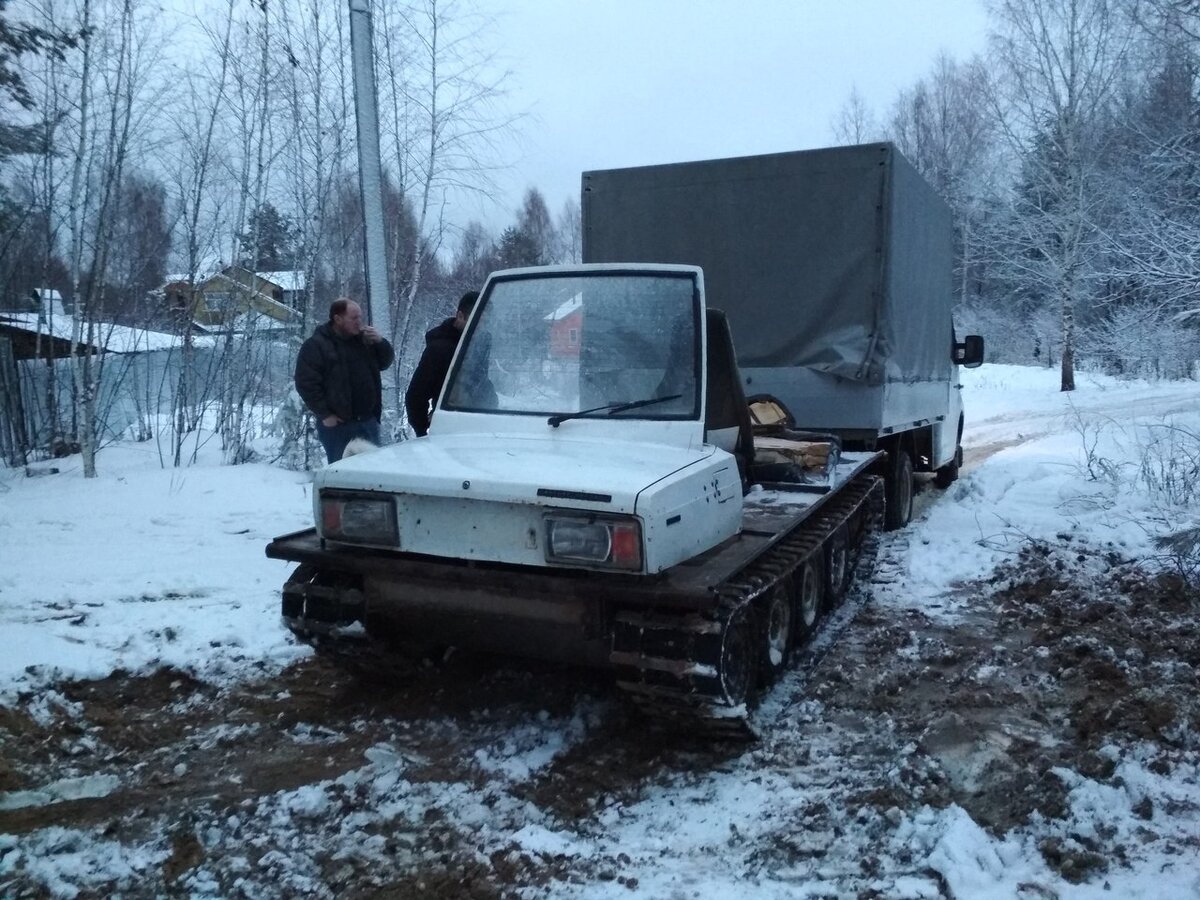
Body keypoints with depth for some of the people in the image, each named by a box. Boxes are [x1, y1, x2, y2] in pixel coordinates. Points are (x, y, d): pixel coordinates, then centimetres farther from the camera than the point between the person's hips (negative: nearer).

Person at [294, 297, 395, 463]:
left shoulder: (363, 339, 9)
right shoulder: (316, 345, -10)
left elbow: (385, 362, 14)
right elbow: (306, 383, -13)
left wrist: (380, 342, -6)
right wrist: (324, 414, -16)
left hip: (368, 422, 6)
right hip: (337, 424, -6)